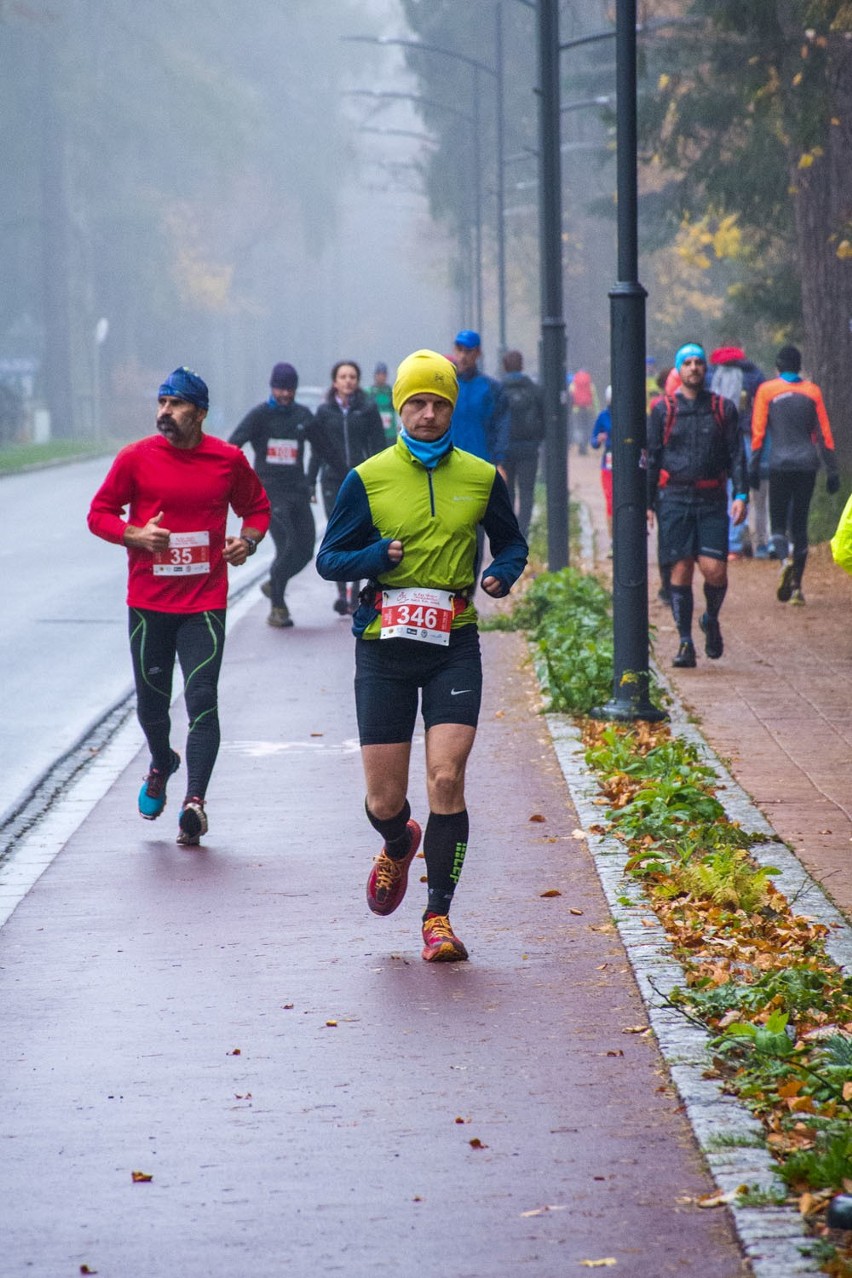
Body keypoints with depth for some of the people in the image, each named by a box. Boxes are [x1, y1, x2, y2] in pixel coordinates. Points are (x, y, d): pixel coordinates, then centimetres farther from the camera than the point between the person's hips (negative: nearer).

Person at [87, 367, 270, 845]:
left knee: (202, 698, -13)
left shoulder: (229, 460, 0)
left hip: (205, 603, -1)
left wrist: (248, 541, -4)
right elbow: (100, 513, 3)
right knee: (151, 702, 12)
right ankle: (162, 765, 42)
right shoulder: (136, 458, -2)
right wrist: (136, 535, -15)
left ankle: (195, 801, -17)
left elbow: (257, 506, 16)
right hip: (148, 603, 1)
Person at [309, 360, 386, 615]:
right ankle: (342, 593, -4)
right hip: (333, 480, 1)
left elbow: (378, 447, 3)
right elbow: (317, 450, 10)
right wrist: (310, 483, 6)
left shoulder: (368, 409, 3)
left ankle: (355, 594, 9)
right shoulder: (325, 411, 6)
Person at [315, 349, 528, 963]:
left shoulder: (482, 478, 5)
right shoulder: (367, 479, 1)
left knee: (447, 780, -14)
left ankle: (439, 916, -2)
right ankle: (399, 845, 40)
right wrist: (379, 555, -16)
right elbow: (329, 560, 3)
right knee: (384, 802, 2)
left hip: (453, 646, 0)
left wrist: (503, 573, -5)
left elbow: (511, 543, 18)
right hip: (384, 646, 0)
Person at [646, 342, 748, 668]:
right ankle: (685, 642, 4)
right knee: (681, 570, -3)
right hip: (675, 499, 0)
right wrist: (647, 503, 4)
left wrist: (741, 495, -6)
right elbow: (651, 459, 10)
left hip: (712, 501, 0)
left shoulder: (723, 409, 9)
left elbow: (736, 455, 7)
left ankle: (711, 620, 21)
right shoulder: (663, 410, 7)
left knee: (715, 570, -9)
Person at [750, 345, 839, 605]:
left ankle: (785, 558, -27)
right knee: (800, 524, 8)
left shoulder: (767, 390, 2)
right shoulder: (812, 391, 8)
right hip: (807, 465, 2)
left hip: (780, 465, -2)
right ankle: (796, 586, 3)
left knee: (778, 522, 5)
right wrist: (832, 471, 10)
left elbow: (758, 431, -2)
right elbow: (824, 434, 7)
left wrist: (754, 467, 1)